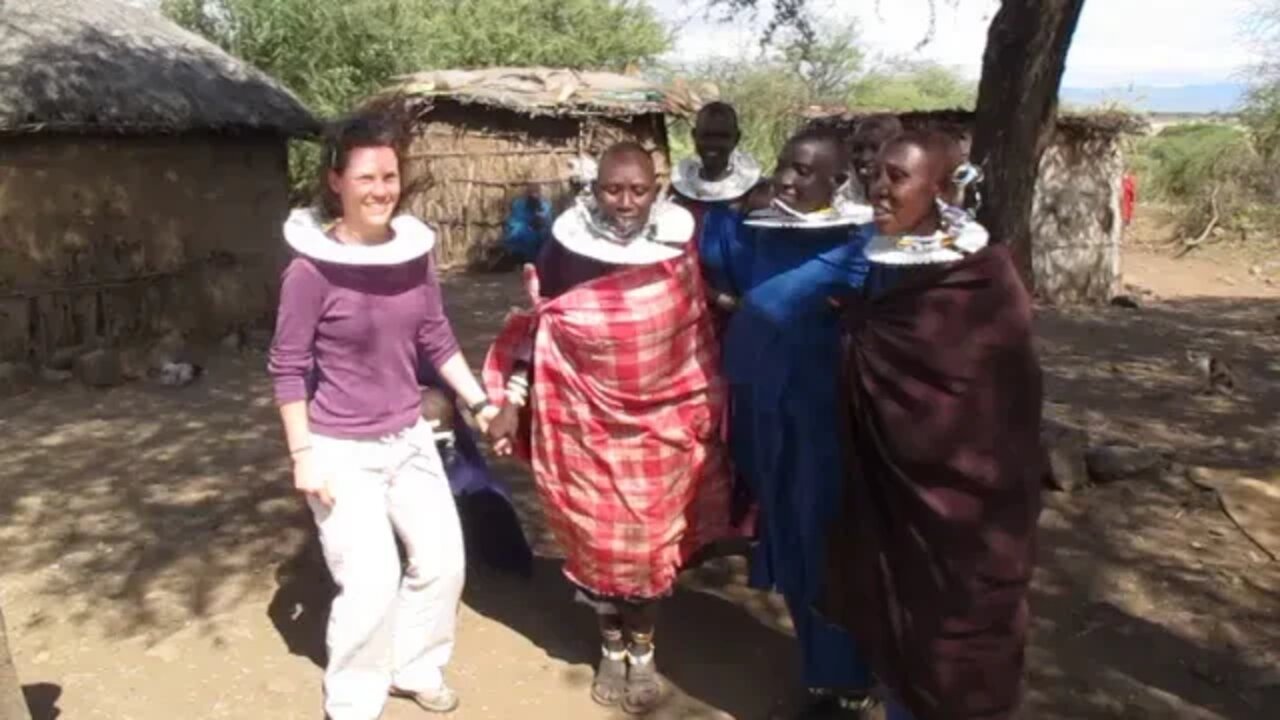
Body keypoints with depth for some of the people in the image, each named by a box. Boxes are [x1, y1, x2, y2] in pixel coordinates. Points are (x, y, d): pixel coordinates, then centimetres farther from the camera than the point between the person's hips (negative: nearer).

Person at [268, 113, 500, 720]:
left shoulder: (413, 248, -3)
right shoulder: (311, 267, -19)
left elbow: (437, 339, 7)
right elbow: (288, 367, -13)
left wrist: (479, 401, 4)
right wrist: (303, 455, -13)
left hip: (408, 438, 6)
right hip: (341, 450, -6)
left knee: (442, 561, 13)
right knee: (372, 583, -7)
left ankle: (416, 669, 39)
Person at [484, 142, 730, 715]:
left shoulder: (677, 243, -4)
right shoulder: (567, 245, -8)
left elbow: (701, 331, 5)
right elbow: (539, 327, -2)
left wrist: (710, 407, 7)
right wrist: (512, 402, -4)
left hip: (664, 418, 1)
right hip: (588, 419, 0)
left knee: (651, 537, 8)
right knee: (596, 536, 9)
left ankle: (642, 650, 27)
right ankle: (610, 647, 30)